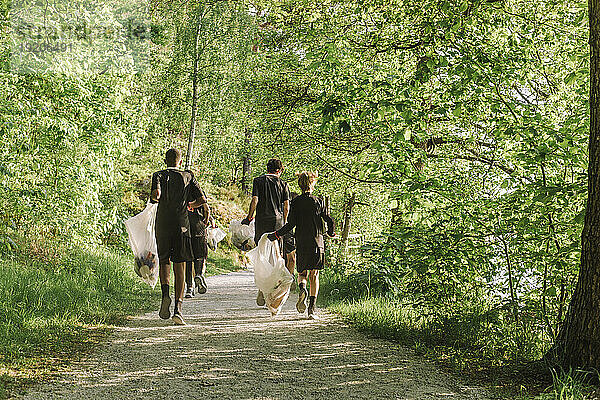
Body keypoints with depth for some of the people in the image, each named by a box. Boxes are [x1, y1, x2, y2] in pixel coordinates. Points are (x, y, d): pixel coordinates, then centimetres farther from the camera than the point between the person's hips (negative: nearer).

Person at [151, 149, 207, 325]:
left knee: (164, 262, 18)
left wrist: (154, 198, 6)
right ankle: (178, 308, -9)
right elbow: (202, 199, -3)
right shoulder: (188, 177, 5)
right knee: (180, 268, 2)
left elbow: (156, 194, -18)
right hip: (181, 225, 0)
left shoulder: (159, 175, 1)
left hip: (162, 225, 0)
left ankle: (165, 294, -7)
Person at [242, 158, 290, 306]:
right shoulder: (282, 184, 6)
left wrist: (249, 217, 2)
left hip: (262, 222, -1)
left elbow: (255, 200, -8)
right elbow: (286, 206, 3)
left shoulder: (258, 181, 2)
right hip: (278, 221, 1)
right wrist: (285, 222, 14)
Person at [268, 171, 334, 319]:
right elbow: (329, 221, 1)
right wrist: (331, 233, 21)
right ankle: (312, 308, -4)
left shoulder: (296, 202, -1)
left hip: (301, 244, 0)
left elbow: (291, 224, -8)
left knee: (302, 273, 14)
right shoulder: (318, 202, 1)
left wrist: (276, 235, 1)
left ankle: (302, 288, -20)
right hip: (317, 243, 0)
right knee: (314, 275, 6)